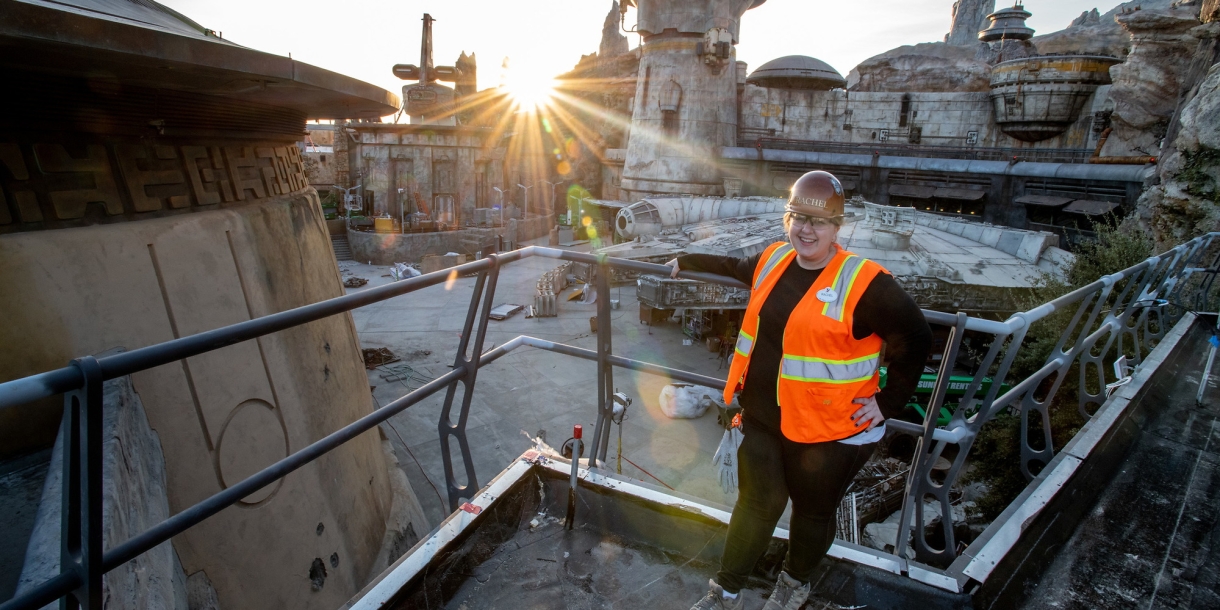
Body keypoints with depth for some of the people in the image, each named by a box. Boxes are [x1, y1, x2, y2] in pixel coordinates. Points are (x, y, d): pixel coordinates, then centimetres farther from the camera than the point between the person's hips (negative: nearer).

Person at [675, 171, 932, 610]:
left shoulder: (864, 282, -18)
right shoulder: (773, 260, 1)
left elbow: (914, 340, -9)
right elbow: (735, 267, 23)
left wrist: (888, 403, -8)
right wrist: (687, 262, 33)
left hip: (828, 430, -4)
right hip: (762, 417, 5)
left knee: (813, 510, 17)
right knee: (757, 502, 15)